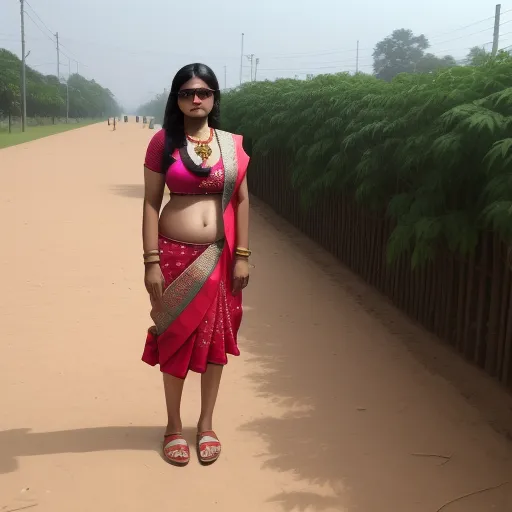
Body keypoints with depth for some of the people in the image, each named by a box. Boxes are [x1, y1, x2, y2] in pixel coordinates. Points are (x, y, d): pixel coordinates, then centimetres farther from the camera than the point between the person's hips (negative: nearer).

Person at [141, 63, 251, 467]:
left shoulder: (233, 144, 2)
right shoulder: (163, 142, -4)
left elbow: (242, 201, 5)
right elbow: (151, 203, -5)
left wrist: (242, 256, -1)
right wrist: (152, 262, -10)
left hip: (219, 257, 2)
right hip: (176, 255, -2)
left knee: (215, 337, 9)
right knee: (175, 338, 7)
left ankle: (206, 424, 25)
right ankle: (174, 426, 23)